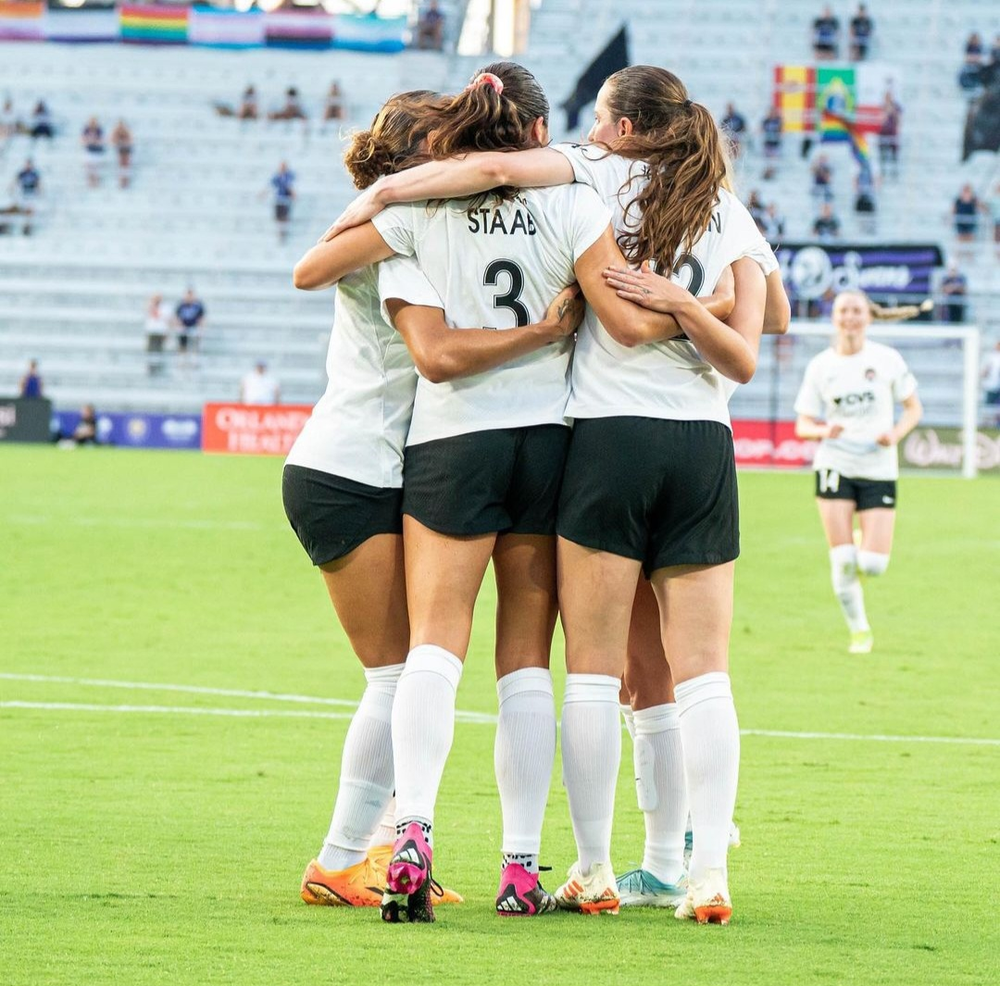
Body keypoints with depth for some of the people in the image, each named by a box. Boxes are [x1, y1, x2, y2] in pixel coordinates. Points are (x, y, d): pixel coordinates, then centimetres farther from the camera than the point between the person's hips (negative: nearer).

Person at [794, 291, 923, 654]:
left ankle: (869, 543, 31)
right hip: (835, 466, 0)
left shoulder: (887, 359, -1)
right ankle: (858, 630, 11)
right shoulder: (820, 365, 2)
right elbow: (803, 424, 5)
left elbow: (913, 408, 8)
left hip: (878, 468, 0)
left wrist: (895, 434, -12)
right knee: (842, 560, -8)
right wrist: (823, 431, -17)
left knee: (872, 565, -7)